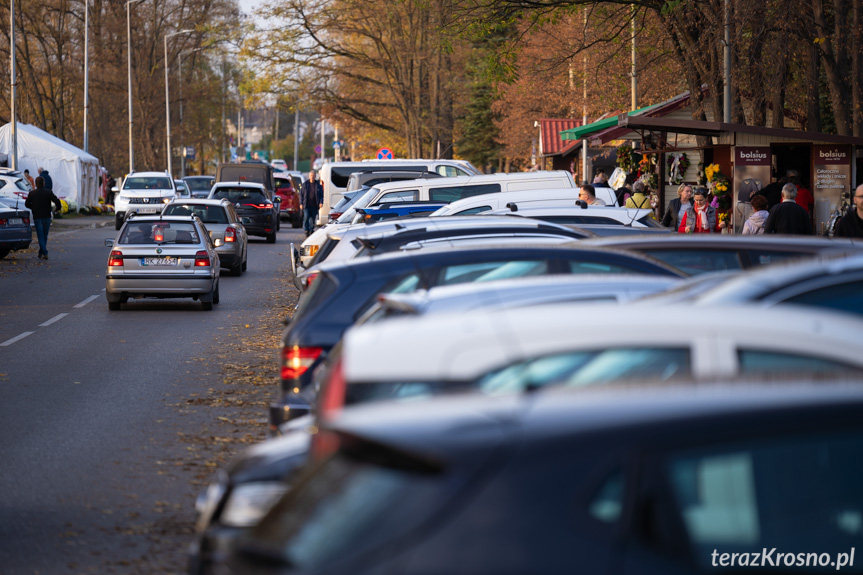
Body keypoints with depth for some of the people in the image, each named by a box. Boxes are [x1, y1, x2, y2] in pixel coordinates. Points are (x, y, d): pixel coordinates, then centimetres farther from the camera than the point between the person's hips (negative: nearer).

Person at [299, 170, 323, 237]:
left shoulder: (318, 185, 6)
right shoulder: (305, 184, 5)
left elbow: (321, 195, 8)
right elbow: (301, 194, 7)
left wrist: (321, 202, -7)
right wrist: (301, 203, -1)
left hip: (314, 206, 1)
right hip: (306, 205, -1)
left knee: (312, 219, 4)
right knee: (306, 217, -12)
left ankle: (311, 231, 15)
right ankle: (306, 231, -8)